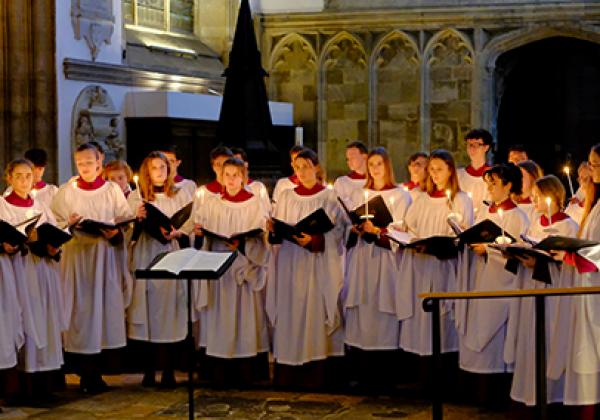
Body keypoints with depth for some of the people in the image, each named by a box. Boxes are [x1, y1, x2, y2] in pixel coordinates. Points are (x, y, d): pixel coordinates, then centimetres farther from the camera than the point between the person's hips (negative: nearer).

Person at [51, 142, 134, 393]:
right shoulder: (66, 193, 3)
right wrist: (69, 225, -17)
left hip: (105, 255, 1)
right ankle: (87, 374, 4)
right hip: (76, 256, -1)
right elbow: (55, 225, 2)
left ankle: (93, 375, 12)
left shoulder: (112, 190, 6)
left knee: (104, 308, 1)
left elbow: (126, 220, 5)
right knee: (81, 310, -4)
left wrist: (115, 232, -14)